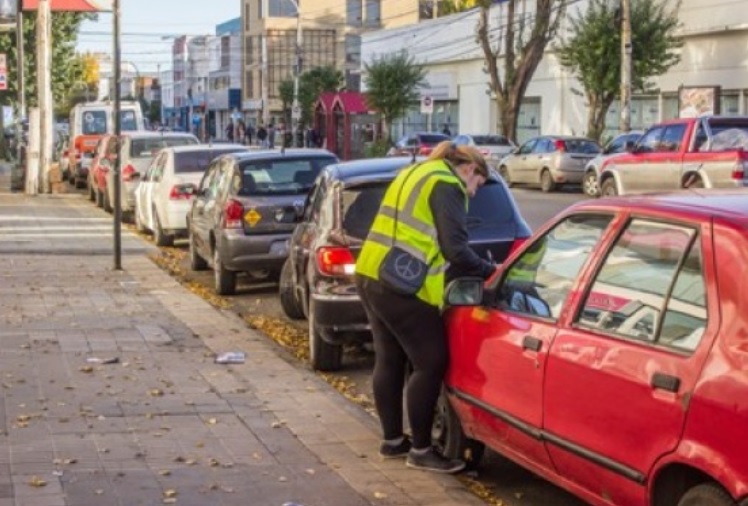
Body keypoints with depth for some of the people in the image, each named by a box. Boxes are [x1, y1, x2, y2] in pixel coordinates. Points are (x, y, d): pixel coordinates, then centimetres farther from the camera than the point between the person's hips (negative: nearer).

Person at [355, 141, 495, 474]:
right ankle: (420, 450, 5)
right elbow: (455, 249, -14)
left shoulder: (416, 173, 23)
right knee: (431, 363, -1)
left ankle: (392, 440, 28)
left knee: (389, 359, 18)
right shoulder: (447, 185, -7)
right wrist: (490, 271, 0)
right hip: (402, 285, -10)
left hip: (371, 275, 10)